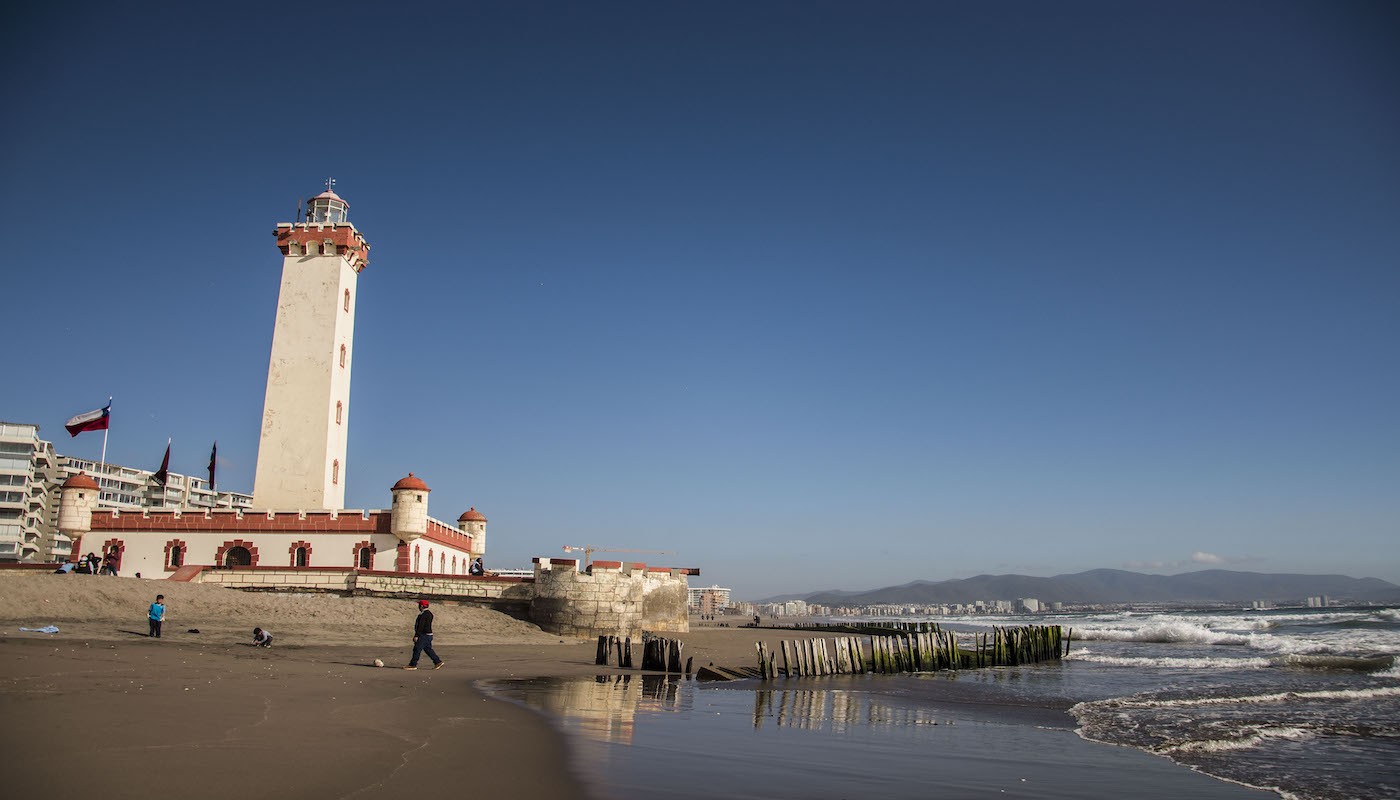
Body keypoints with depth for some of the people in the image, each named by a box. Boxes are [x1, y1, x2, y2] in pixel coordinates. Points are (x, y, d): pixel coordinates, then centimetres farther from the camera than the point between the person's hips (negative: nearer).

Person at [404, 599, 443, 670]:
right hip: (429, 634, 10)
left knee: (417, 649, -3)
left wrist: (416, 636, -20)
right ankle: (438, 662, 9)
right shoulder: (429, 613, 14)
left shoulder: (423, 615, -17)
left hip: (424, 635, -10)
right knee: (428, 649, 13)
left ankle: (413, 665, 3)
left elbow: (420, 626, -21)